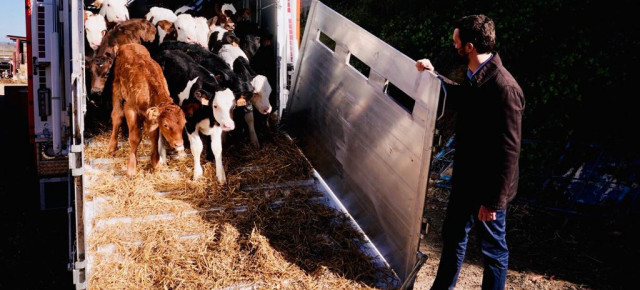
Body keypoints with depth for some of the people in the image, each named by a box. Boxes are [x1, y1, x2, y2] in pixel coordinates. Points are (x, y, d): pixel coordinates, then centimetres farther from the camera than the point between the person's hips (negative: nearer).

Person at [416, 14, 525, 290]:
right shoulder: (473, 77, 0)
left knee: (493, 250, 9)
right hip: (464, 179, 9)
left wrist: (494, 200, -22)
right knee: (452, 235, 23)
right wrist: (433, 74, 22)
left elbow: (508, 151, -25)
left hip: (489, 187, -9)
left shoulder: (505, 88, -27)